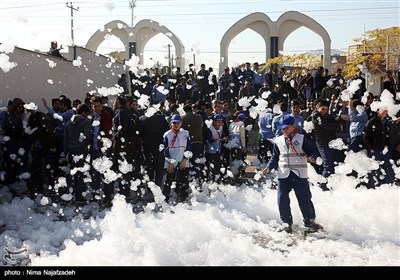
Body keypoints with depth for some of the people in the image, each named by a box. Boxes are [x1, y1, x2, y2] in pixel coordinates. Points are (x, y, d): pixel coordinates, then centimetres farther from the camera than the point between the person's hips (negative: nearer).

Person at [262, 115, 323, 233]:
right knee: (282, 200, -1)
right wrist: (268, 168, 2)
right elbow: (275, 157, 16)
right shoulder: (278, 141, 10)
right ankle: (287, 222, 16)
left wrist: (311, 157, -21)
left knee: (305, 199, 1)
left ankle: (309, 220, 22)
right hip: (283, 175, 3)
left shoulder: (301, 139, 0)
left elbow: (312, 151, 1)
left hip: (300, 175, -2)